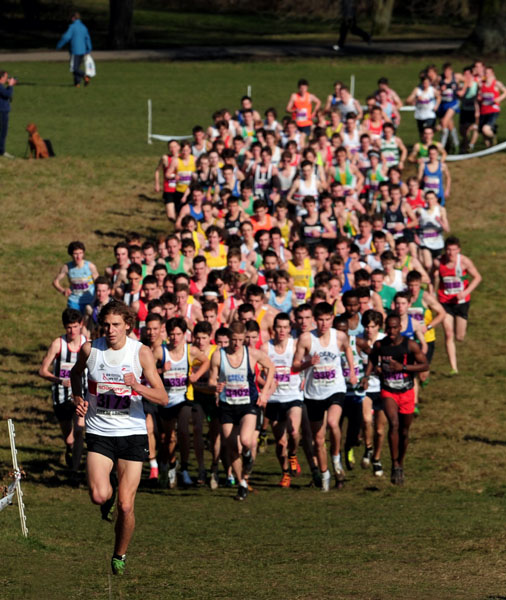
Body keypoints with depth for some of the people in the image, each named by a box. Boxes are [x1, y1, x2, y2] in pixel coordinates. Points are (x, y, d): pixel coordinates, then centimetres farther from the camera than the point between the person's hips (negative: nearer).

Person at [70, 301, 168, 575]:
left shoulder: (141, 352, -6)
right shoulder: (89, 349, -3)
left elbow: (162, 398, -8)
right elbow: (76, 372, 22)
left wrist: (138, 387, -26)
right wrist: (78, 398, 4)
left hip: (132, 432, 0)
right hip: (99, 433, 1)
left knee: (126, 505, -3)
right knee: (99, 496, -21)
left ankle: (120, 555, 22)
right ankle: (109, 493, 17)